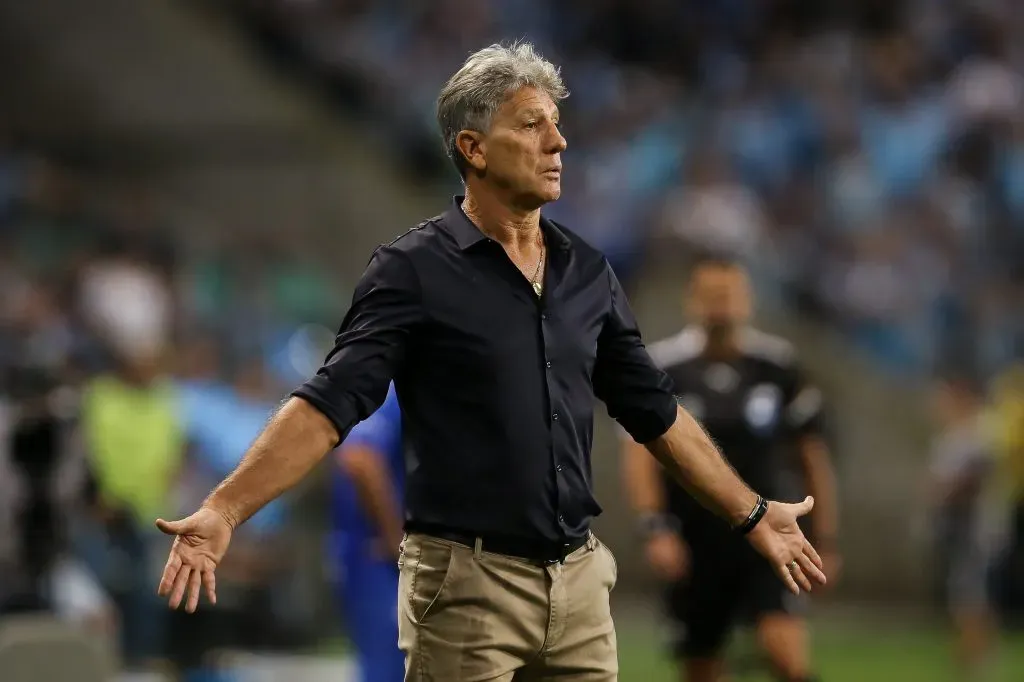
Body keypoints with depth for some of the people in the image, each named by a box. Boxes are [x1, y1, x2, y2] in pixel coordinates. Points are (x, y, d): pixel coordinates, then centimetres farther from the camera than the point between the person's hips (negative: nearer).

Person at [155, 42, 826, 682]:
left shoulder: (588, 273, 10)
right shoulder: (416, 270, -8)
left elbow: (657, 411, 19)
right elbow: (329, 405, -14)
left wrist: (752, 515, 21)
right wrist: (223, 513, -25)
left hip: (580, 579, 5)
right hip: (466, 583, -5)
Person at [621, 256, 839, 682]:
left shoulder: (777, 366, 1)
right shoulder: (664, 368, -2)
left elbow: (812, 457, 8)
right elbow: (639, 453, -7)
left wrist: (825, 540, 8)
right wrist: (656, 528, -21)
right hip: (695, 546, 1)